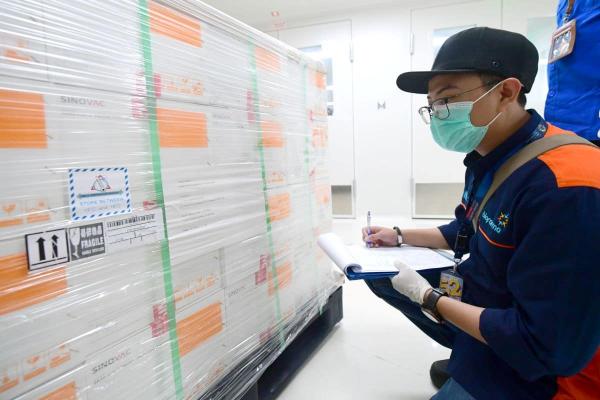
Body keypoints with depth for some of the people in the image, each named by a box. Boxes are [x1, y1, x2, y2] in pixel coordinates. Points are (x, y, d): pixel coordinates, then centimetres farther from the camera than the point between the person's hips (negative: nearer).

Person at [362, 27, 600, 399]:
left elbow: (549, 347, -28)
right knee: (380, 275, 9)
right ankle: (464, 358, 17)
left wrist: (429, 299, -21)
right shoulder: (489, 159, -1)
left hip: (537, 365, -8)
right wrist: (399, 236, 6)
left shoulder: (567, 188, -32)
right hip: (480, 297, 9)